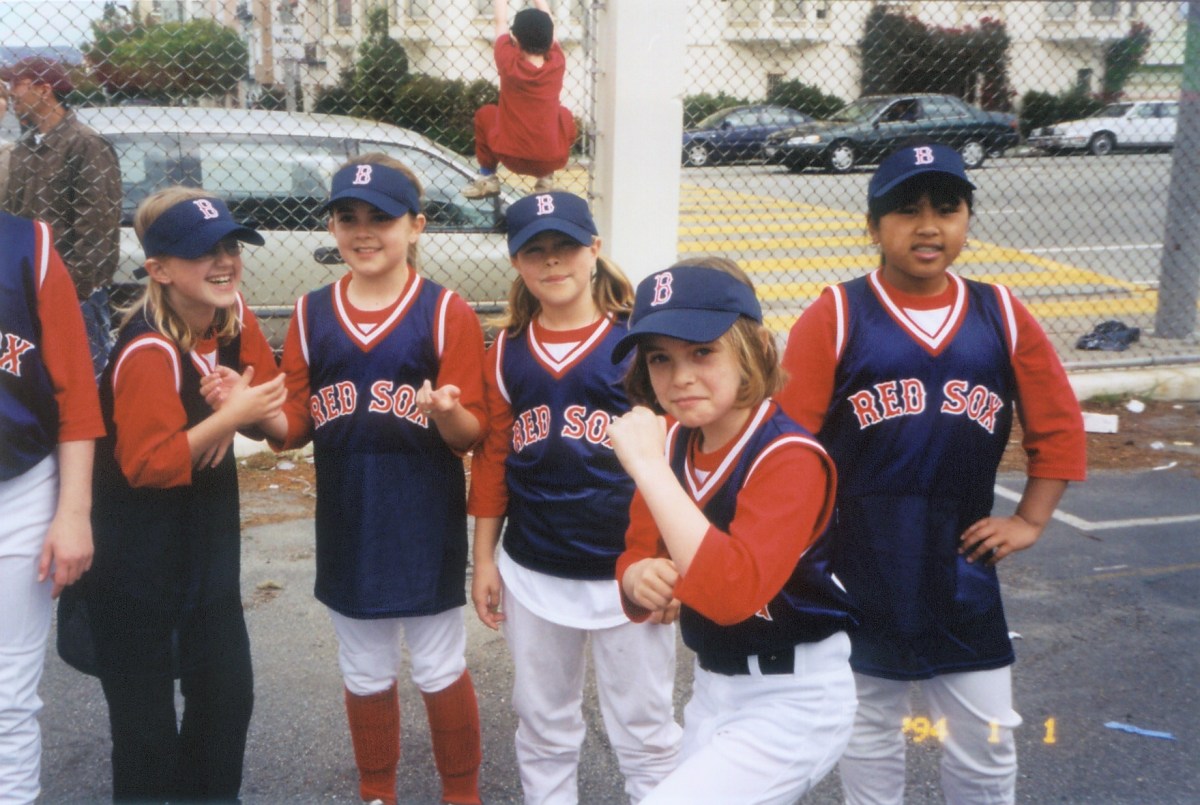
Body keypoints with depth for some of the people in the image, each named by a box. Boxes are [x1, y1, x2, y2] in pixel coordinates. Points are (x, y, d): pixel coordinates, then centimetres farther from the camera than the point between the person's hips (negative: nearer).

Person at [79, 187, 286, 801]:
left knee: (227, 695, 18)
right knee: (147, 723, 5)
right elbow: (149, 464, -25)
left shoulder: (233, 318, -2)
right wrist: (231, 414, -27)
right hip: (138, 560, -7)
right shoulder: (148, 351, -24)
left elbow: (277, 420, 2)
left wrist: (242, 406, -19)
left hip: (208, 540, 7)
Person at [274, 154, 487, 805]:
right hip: (347, 525, 4)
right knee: (365, 673, 19)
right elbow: (295, 424, 3)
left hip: (426, 525, -3)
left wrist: (445, 413, -32)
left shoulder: (445, 312, -9)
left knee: (440, 671, 11)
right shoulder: (311, 313, 3)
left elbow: (473, 434, -10)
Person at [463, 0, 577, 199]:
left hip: (512, 158, -1)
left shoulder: (509, 63, -14)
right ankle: (546, 178, 23)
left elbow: (501, 22, 5)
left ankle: (487, 178, 22)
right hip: (553, 160, 2)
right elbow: (547, 22, 9)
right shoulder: (557, 64, -8)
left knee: (485, 113, 24)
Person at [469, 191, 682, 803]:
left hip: (624, 573, -3)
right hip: (533, 574, 4)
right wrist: (484, 559, 8)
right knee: (543, 728, 19)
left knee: (643, 730, 9)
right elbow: (491, 458, 9)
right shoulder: (508, 350, 5)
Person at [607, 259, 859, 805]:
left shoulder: (790, 457, -23)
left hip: (792, 705, -7)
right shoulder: (669, 442, -1)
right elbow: (636, 556, 5)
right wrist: (639, 579, -19)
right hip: (710, 688, 7)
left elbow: (732, 591, -36)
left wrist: (648, 465, -34)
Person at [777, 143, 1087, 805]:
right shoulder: (835, 316, -8)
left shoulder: (1000, 316, 2)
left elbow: (1059, 427, 9)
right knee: (868, 731, 15)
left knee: (987, 738, 10)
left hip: (961, 567, 2)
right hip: (859, 569, -2)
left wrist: (1030, 521, 3)